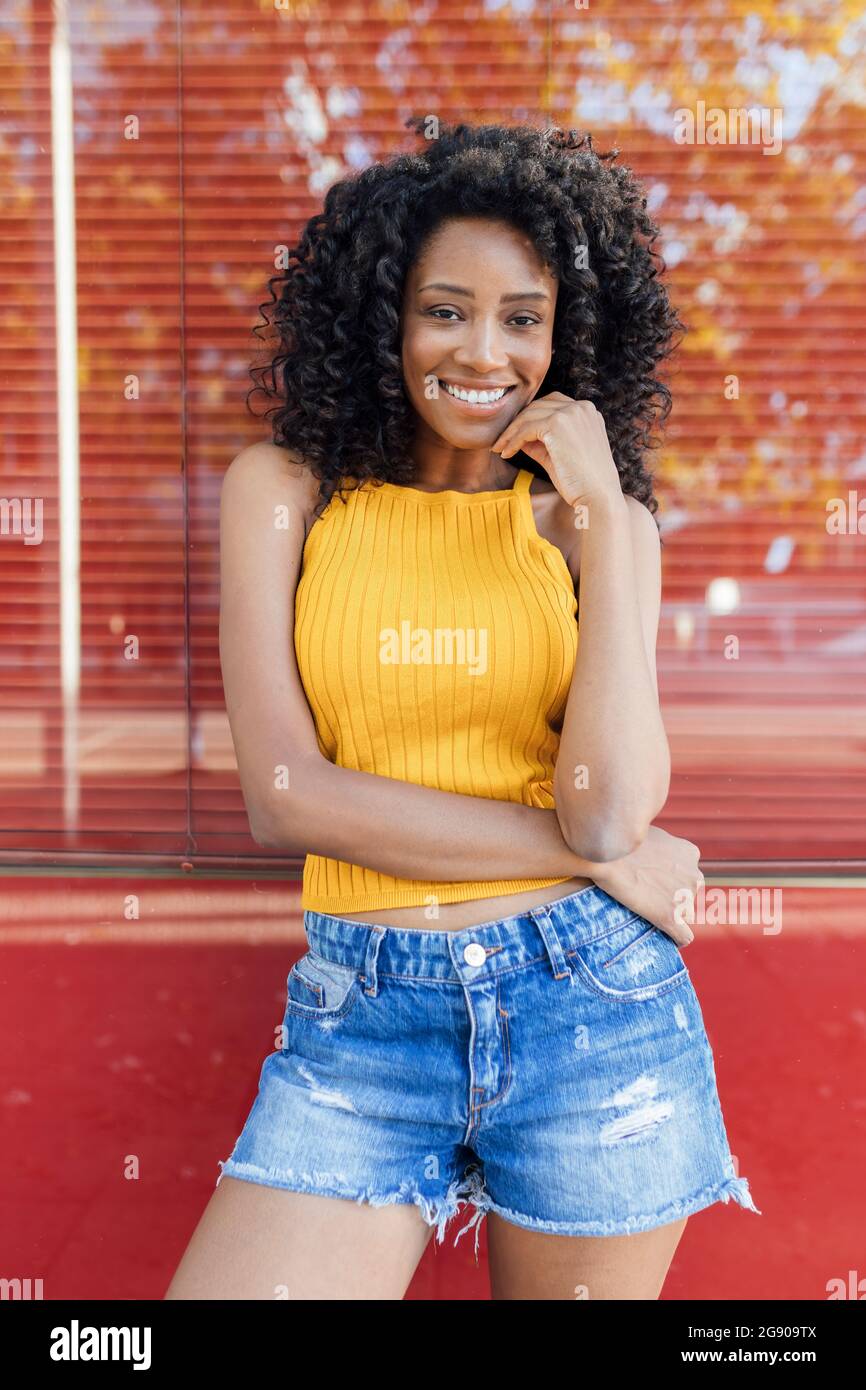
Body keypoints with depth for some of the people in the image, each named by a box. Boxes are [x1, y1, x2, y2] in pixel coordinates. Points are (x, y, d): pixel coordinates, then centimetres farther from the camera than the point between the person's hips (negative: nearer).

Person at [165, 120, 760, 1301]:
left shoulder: (597, 516, 3)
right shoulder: (286, 490, 2)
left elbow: (610, 809, -11)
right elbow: (283, 796, -8)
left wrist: (601, 517, -12)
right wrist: (591, 850, -9)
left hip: (591, 1006, 1)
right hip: (361, 1017, 0)